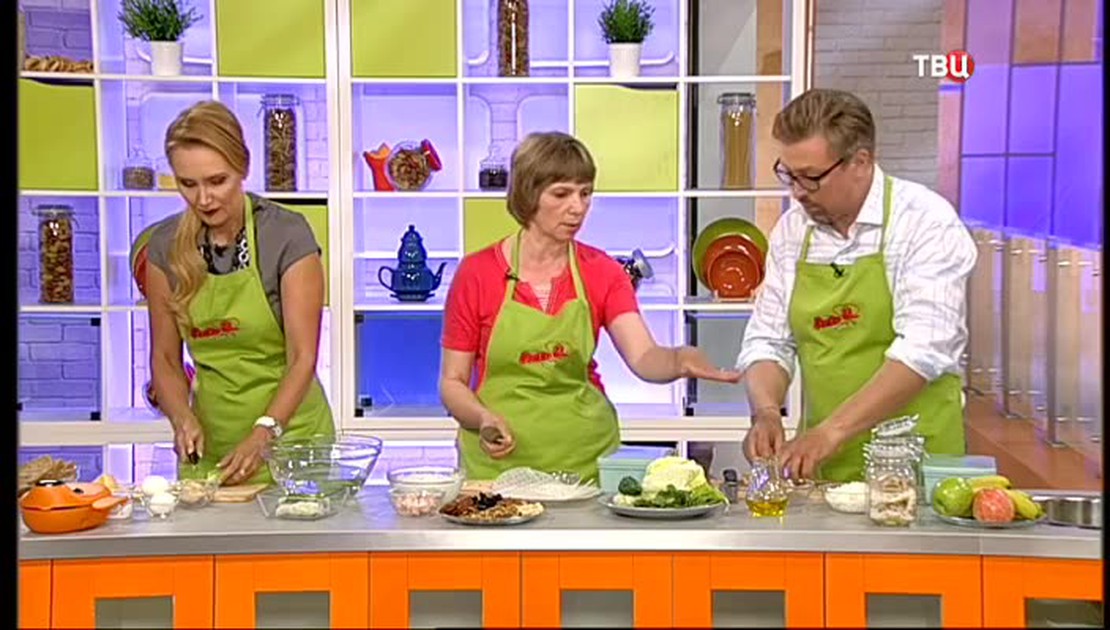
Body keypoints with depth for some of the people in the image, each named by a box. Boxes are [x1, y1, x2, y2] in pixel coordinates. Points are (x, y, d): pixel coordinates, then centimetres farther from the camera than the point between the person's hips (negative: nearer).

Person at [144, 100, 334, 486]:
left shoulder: (288, 235, -12)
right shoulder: (166, 246, 0)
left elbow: (303, 357, -13)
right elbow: (165, 357, 6)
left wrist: (264, 433, -24)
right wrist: (183, 418, -12)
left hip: (287, 429, -3)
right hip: (211, 436, 3)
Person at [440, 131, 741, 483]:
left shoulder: (602, 272, 1)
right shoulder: (476, 273, -5)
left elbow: (643, 358, -14)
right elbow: (452, 383, 0)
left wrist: (681, 361, -35)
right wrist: (485, 420, -19)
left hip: (586, 459, 2)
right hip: (498, 463, -2)